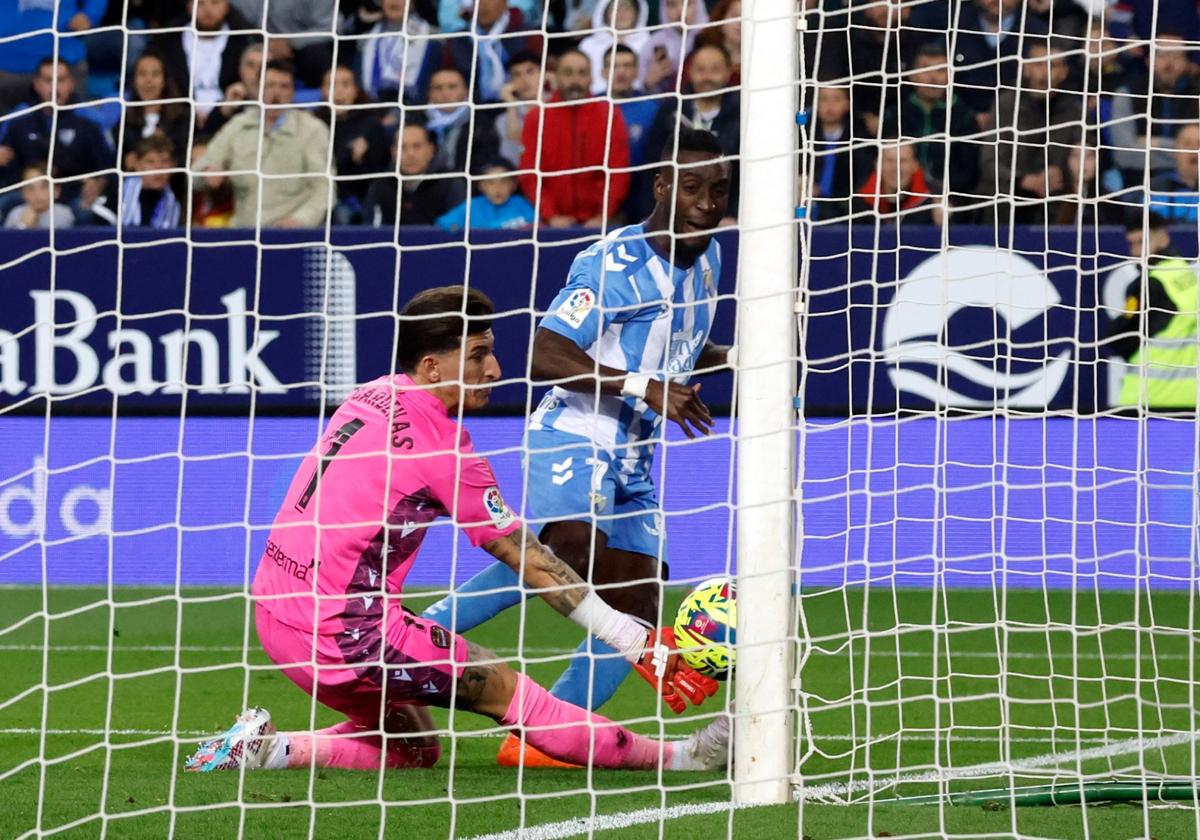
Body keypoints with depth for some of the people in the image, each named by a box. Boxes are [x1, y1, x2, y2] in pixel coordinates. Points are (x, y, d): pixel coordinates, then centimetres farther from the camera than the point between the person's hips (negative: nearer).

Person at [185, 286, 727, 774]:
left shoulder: (372, 397, 11)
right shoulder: (442, 445, -13)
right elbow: (529, 561, -9)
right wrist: (635, 643, -6)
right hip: (346, 633, -8)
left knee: (412, 750, 20)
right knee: (509, 691, -3)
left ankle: (268, 750, 8)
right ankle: (674, 758, -3)